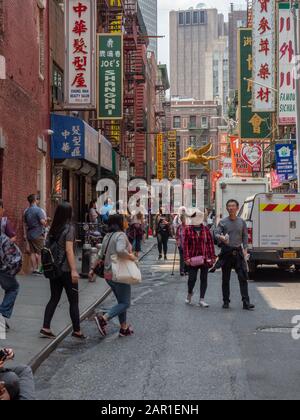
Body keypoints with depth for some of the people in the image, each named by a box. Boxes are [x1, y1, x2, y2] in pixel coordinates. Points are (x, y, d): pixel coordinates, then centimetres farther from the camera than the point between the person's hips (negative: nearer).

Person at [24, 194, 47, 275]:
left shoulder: (26, 211, 10)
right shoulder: (38, 210, -13)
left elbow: (25, 224, 15)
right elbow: (43, 221, -21)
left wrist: (26, 234, 22)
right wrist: (45, 222, 1)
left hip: (29, 234, 6)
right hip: (38, 234, -6)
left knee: (32, 252, 9)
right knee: (39, 252, 1)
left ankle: (34, 269, 11)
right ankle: (38, 268, 0)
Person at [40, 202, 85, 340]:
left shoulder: (53, 229, 7)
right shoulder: (69, 228, -12)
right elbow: (69, 250, -18)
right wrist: (74, 270, -20)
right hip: (66, 270, -6)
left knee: (54, 298, 13)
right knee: (74, 301, 4)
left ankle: (46, 328, 7)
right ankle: (77, 331, 10)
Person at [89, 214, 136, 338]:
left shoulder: (107, 236, 11)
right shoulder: (121, 235, -15)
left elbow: (101, 255, 16)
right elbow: (120, 251, -34)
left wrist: (93, 269, 23)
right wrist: (131, 257, -18)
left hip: (108, 274, 9)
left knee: (121, 301, 18)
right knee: (125, 303, -1)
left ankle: (124, 328, 20)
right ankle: (103, 319, -15)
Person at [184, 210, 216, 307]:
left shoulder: (206, 229, 4)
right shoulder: (188, 230, 0)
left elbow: (210, 243, 6)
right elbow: (186, 244, -2)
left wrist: (212, 257, 2)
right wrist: (187, 258, -9)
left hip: (205, 258, 2)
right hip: (193, 258, -2)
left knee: (204, 279, 3)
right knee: (192, 278, -1)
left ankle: (202, 300, 9)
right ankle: (189, 294, 29)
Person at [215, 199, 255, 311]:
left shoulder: (242, 222, 8)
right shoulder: (223, 222, 3)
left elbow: (245, 237, 10)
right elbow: (216, 233, -3)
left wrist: (245, 249, -2)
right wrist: (221, 237, -26)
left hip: (238, 252, 1)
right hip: (226, 252, -1)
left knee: (243, 277, -6)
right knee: (226, 279, 6)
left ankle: (246, 302, -5)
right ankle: (226, 301, 15)